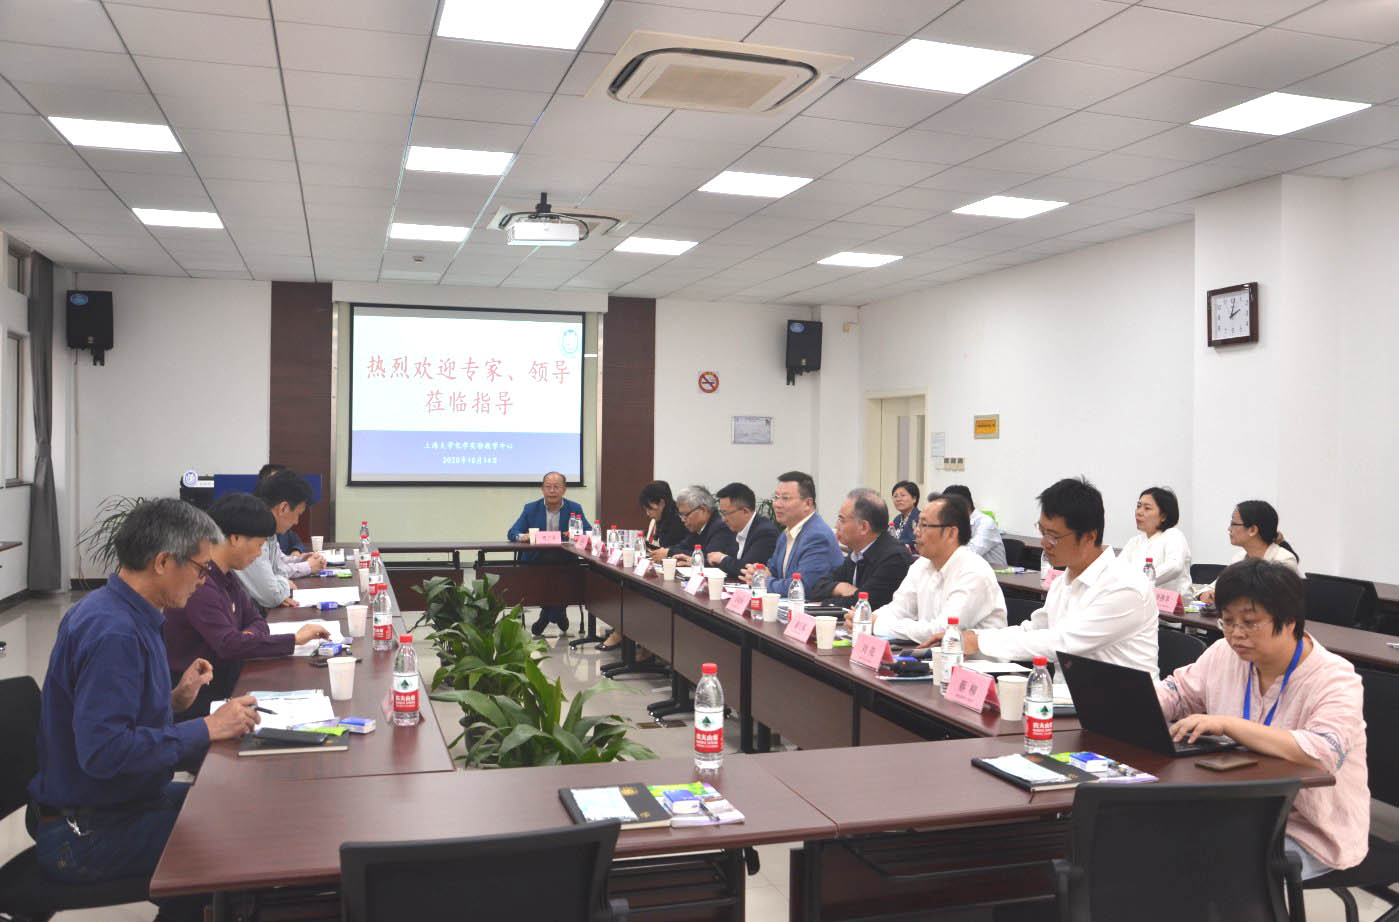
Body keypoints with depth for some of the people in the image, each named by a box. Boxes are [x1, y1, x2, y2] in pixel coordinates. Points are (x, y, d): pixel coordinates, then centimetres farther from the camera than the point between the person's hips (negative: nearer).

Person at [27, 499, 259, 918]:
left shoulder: (120, 614, 6)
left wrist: (174, 699, 3)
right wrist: (206, 728, -25)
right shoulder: (112, 632, -25)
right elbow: (103, 750, -32)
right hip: (87, 834, -10)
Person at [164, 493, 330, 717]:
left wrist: (247, 636, -11)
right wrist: (294, 639, -20)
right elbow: (228, 645, -28)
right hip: (194, 700, -8)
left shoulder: (227, 577, 8)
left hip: (222, 685, 8)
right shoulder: (199, 583, -22)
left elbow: (256, 620, 13)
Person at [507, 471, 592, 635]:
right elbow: (512, 533, 3)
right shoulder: (531, 508, 9)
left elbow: (589, 533, 2)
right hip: (536, 561, 1)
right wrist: (522, 536, -22)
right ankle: (558, 614, 0)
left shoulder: (575, 509, 9)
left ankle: (547, 615, -3)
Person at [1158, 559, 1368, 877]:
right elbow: (1177, 691, 15)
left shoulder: (1335, 680, -16)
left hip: (1310, 836, -6)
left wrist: (1227, 724, -34)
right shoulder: (1225, 655, 1)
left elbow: (1322, 755, -32)